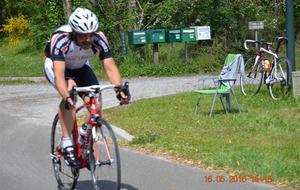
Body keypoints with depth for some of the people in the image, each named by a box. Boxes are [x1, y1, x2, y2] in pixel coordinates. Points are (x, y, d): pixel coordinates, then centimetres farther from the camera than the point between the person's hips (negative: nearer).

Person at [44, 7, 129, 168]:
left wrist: (119, 89, -50)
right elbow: (59, 74, -48)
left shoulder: (99, 39, -30)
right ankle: (67, 145, -30)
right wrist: (67, 97, -63)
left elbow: (110, 66, -33)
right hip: (55, 64, -3)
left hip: (80, 67, 4)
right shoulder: (60, 39, -39)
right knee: (70, 90, -34)